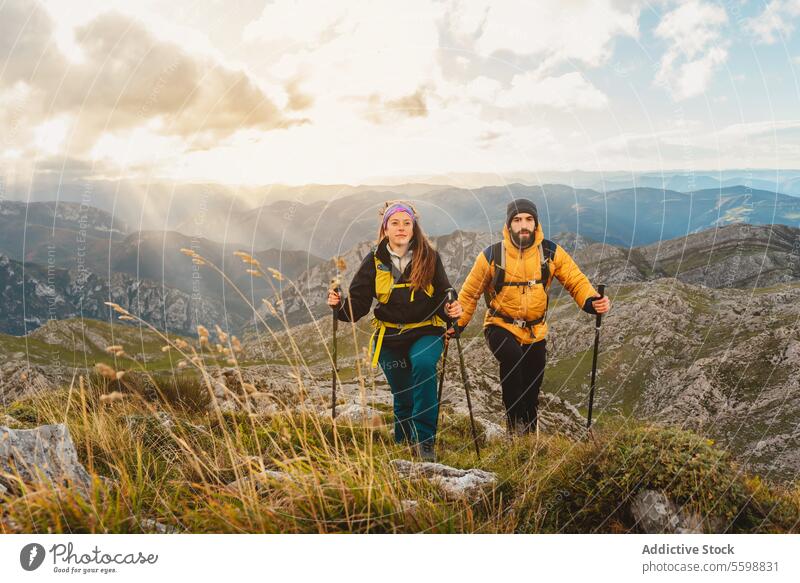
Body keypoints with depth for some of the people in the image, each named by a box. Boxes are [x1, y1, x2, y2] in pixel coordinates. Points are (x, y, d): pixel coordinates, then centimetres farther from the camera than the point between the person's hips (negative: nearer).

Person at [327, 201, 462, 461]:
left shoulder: (429, 257, -4)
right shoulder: (374, 261, -1)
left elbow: (442, 298, -2)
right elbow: (358, 303, -3)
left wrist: (451, 310, -24)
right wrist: (340, 304, -24)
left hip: (425, 333, -2)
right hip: (389, 337, 2)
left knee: (423, 364, -33)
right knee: (402, 397, 9)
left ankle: (425, 439, -23)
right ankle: (404, 445, 35)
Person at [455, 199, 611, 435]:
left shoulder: (551, 252, -8)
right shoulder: (492, 256, -12)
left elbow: (576, 280, -6)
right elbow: (470, 293, -2)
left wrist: (591, 301, -27)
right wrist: (456, 325, -4)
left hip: (535, 331, 3)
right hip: (501, 327, -3)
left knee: (532, 387, 13)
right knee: (512, 357, -35)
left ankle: (529, 432, 38)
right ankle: (515, 420, -21)